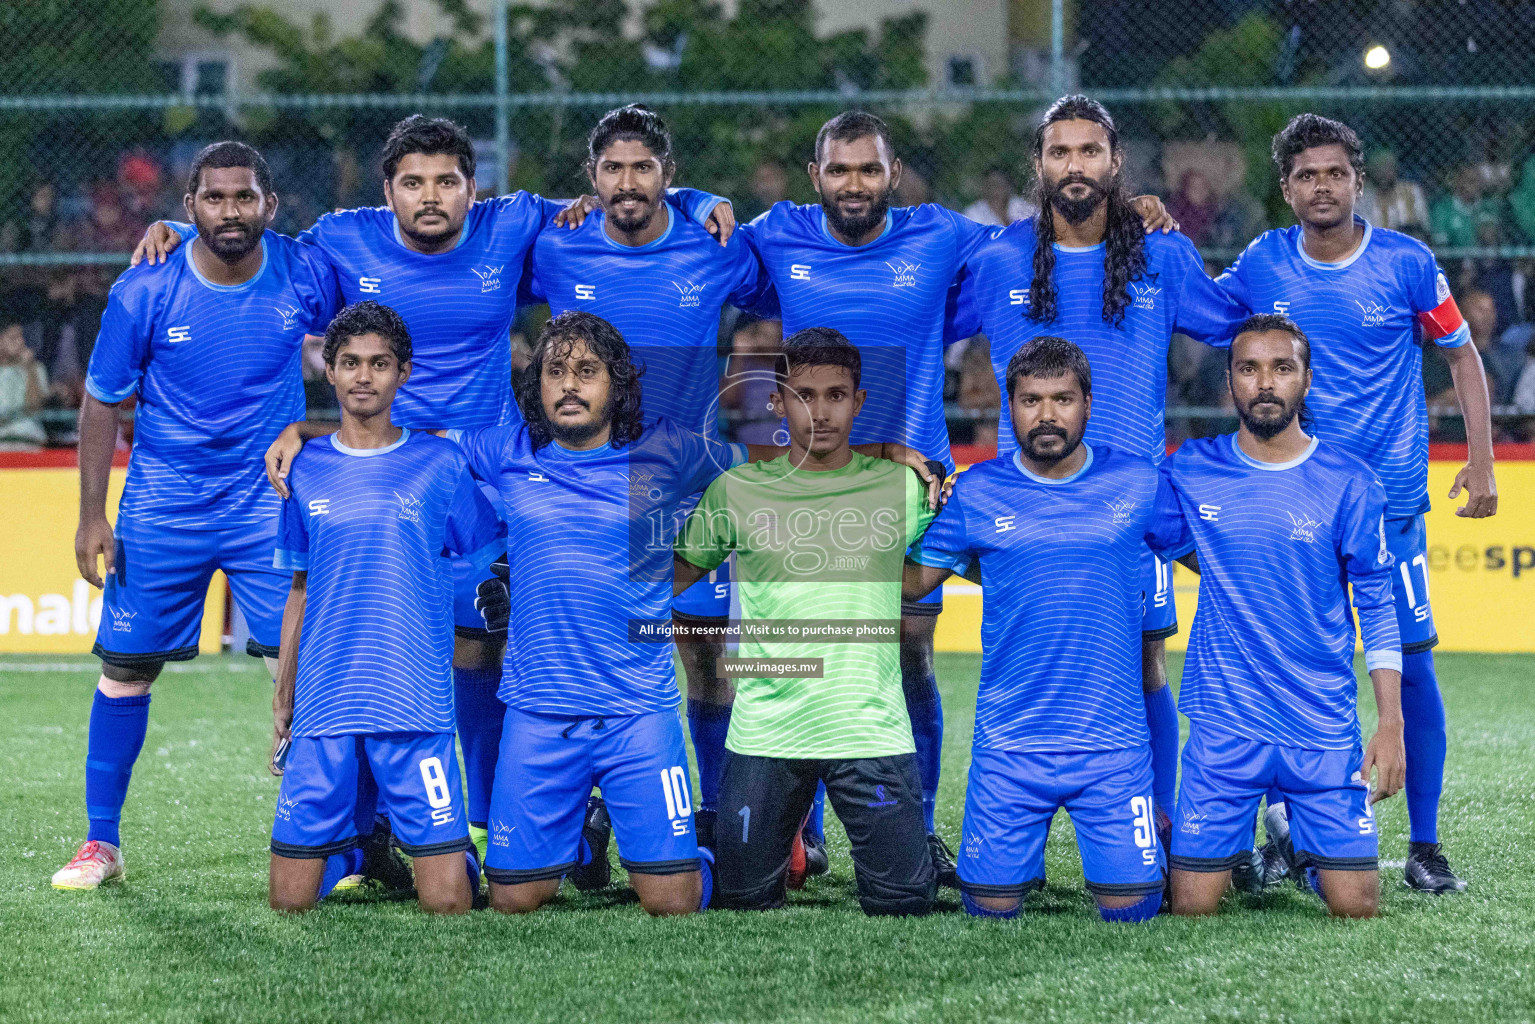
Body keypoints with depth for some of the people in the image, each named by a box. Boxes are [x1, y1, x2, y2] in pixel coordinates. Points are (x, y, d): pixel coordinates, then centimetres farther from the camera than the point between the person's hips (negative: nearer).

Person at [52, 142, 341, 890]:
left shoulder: (306, 274, -10)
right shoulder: (145, 291, -12)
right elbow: (102, 402, -2)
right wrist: (91, 514, -4)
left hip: (270, 498, 0)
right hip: (163, 504, 0)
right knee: (126, 666, 4)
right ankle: (101, 841, 18)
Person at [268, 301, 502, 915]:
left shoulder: (440, 465, 3)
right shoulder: (307, 471, 10)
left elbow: (495, 565, 10)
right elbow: (300, 594, 17)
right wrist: (280, 705, 14)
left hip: (416, 706, -2)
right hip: (323, 708, 2)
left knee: (447, 904, -9)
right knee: (290, 901, -1)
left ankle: (454, 849, 25)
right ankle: (354, 837, 29)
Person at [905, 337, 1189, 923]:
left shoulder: (1137, 484, 2)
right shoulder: (976, 494, 2)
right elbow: (914, 581, 8)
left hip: (1114, 741, 0)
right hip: (1009, 744, 1)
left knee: (1130, 910, -2)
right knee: (991, 909, 1)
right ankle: (1025, 856, 35)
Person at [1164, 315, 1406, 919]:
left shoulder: (1349, 484, -2)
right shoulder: (1191, 472, 1)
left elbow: (1378, 608, 1)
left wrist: (1391, 725, -4)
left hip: (1326, 730, 0)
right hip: (1223, 729, 0)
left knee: (1356, 908, -3)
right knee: (1192, 908, -4)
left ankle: (1294, 834, 28)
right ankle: (1240, 844, 29)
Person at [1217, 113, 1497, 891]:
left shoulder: (1406, 263, -4)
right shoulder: (1264, 265, 2)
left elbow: (1461, 356, 6)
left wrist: (1481, 462, 0)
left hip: (1391, 497, -2)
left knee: (1412, 661, -4)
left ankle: (1425, 848, 5)